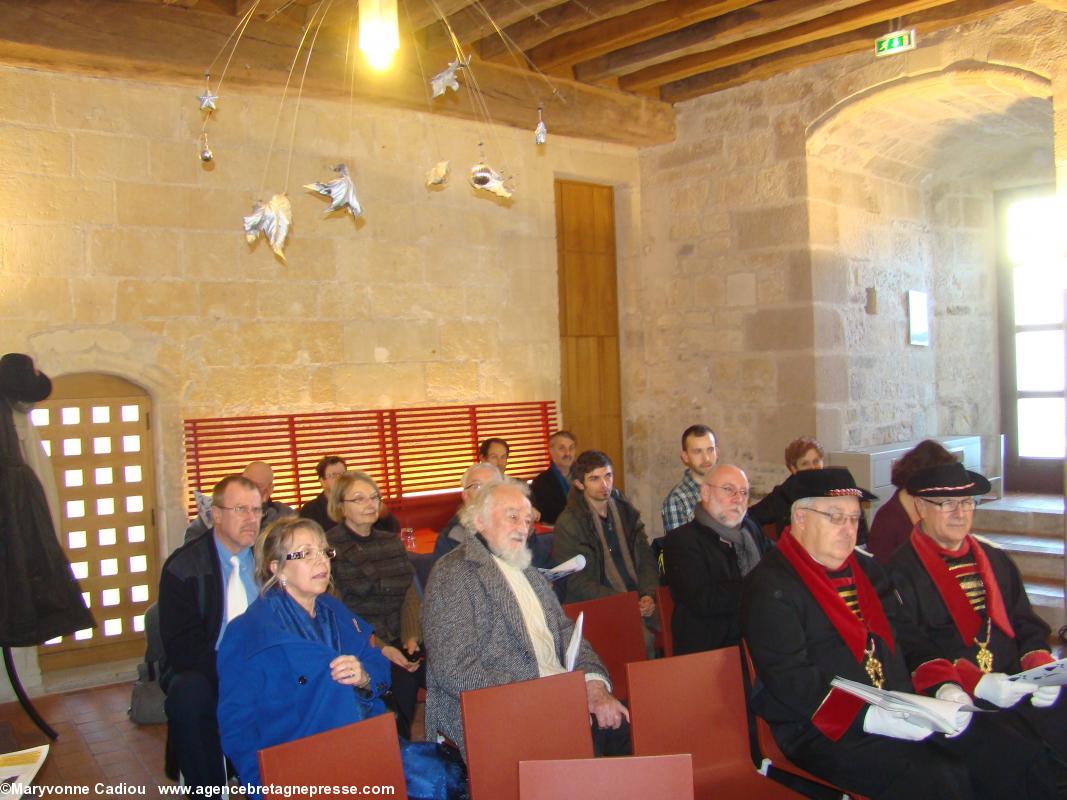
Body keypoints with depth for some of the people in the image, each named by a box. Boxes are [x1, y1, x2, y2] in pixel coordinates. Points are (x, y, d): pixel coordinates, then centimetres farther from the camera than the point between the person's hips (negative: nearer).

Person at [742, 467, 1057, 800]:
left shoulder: (867, 569, 18)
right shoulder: (770, 586, -9)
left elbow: (906, 638, 19)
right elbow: (788, 679, -18)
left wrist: (944, 686, -1)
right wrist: (870, 717, -26)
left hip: (905, 713, 8)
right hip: (825, 732, -7)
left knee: (1022, 758, -6)